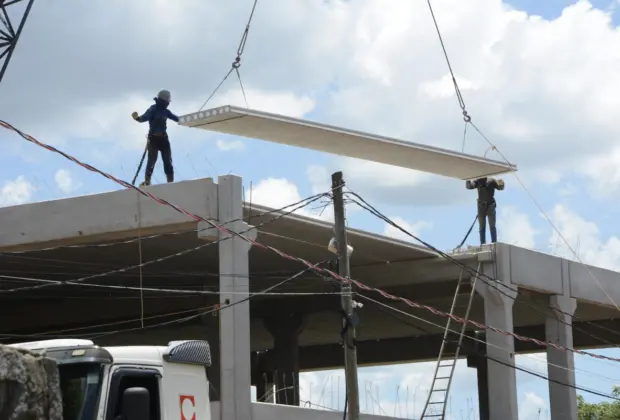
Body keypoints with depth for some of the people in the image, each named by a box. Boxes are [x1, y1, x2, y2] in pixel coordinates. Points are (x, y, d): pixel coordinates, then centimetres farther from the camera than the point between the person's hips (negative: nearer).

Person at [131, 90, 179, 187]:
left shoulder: (165, 111, 11)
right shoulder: (153, 109, -10)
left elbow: (176, 118, 27)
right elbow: (145, 117, -26)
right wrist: (137, 118, -47)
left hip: (163, 138, 7)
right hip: (154, 138, -7)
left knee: (168, 161, 6)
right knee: (152, 160, -13)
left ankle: (170, 181, 12)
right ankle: (147, 182, -13)